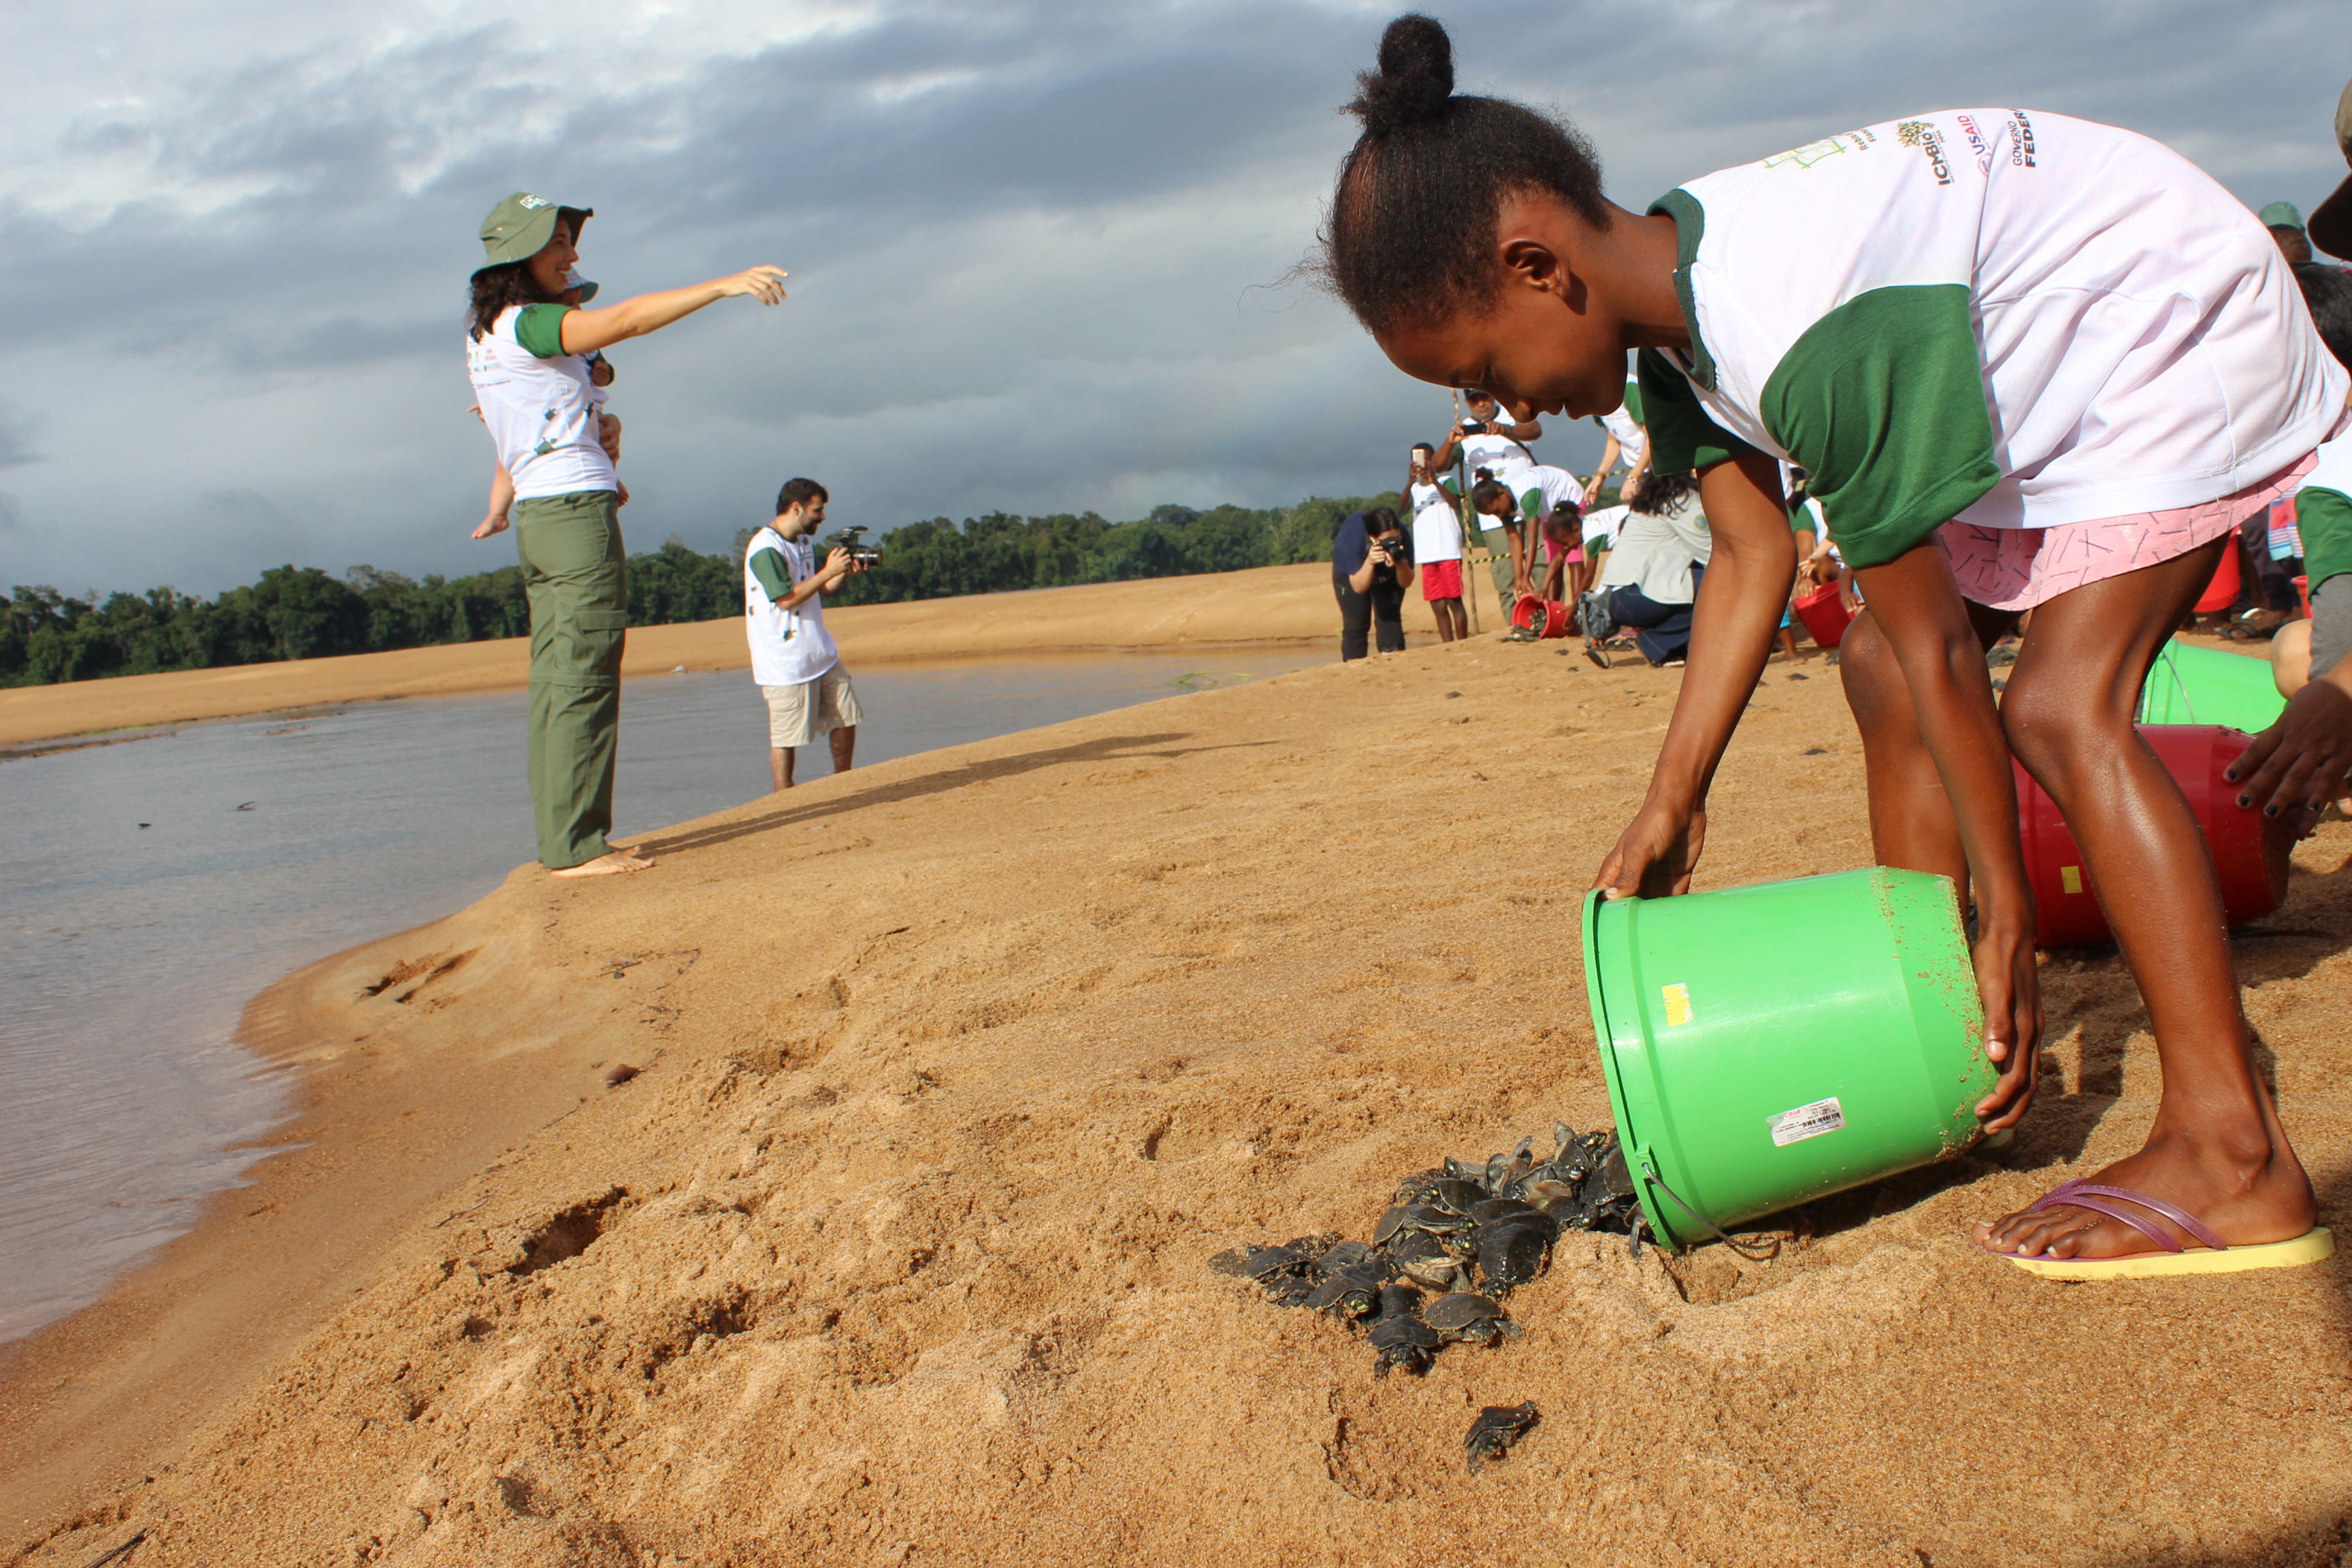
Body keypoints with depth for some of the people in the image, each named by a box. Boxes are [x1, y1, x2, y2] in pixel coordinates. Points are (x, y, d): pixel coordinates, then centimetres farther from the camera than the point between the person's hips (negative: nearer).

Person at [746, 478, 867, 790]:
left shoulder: (804, 543, 13)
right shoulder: (766, 549, -17)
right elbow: (787, 598, -22)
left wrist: (845, 572, 2)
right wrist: (828, 571, -18)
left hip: (821, 653, 9)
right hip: (785, 661, -9)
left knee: (846, 717, 12)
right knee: (785, 736, -4)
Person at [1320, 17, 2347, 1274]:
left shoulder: (1808, 338, -36)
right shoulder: (1669, 307, -8)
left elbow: (1942, 651, -30)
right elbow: (1754, 559, -4)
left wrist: (2007, 920, -21)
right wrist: (1672, 801, -7)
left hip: (2187, 331, -9)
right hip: (2043, 366, 10)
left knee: (2061, 700, -23)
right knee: (1878, 669, 5)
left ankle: (2231, 1155, -23)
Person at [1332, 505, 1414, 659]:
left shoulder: (1401, 534, -34)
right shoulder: (1354, 534, -41)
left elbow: (1406, 583, -23)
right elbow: (1358, 587, -35)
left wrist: (1401, 564, -44)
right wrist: (1369, 563, -52)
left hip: (1387, 573, 2)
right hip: (1350, 571, -2)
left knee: (1390, 619, -9)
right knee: (1356, 622, -9)